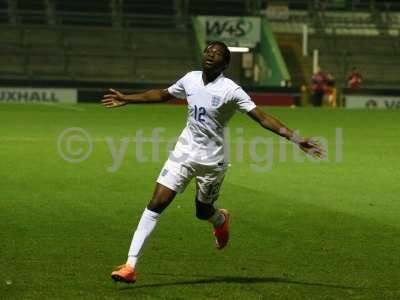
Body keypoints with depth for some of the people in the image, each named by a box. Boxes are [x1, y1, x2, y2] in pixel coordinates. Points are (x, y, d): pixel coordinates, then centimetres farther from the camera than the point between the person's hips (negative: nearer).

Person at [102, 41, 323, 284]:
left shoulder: (230, 90, -15)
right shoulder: (191, 79, 1)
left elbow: (262, 117, -20)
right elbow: (162, 95, 19)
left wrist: (295, 138, -30)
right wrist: (126, 99, 25)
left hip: (212, 161, -3)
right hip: (184, 152, 4)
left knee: (203, 212, 12)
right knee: (156, 204, -8)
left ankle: (221, 220, 53)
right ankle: (130, 266, -7)